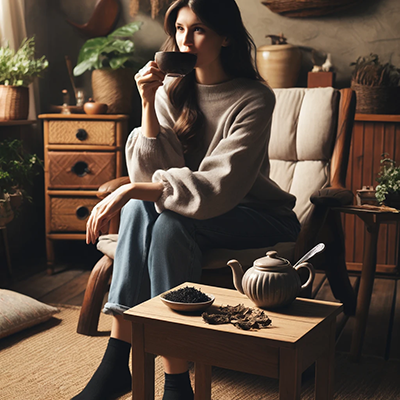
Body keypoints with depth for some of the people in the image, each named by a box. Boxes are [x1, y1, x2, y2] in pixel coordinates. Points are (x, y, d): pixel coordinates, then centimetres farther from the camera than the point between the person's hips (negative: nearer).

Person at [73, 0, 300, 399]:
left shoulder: (254, 98, -17)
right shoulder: (172, 91, -1)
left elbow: (218, 188, -28)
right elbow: (151, 175, -10)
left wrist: (129, 190, -32)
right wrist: (148, 103, -20)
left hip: (260, 217, -4)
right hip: (194, 211, 5)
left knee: (172, 221, -32)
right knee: (140, 207, -26)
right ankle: (116, 363, -25)